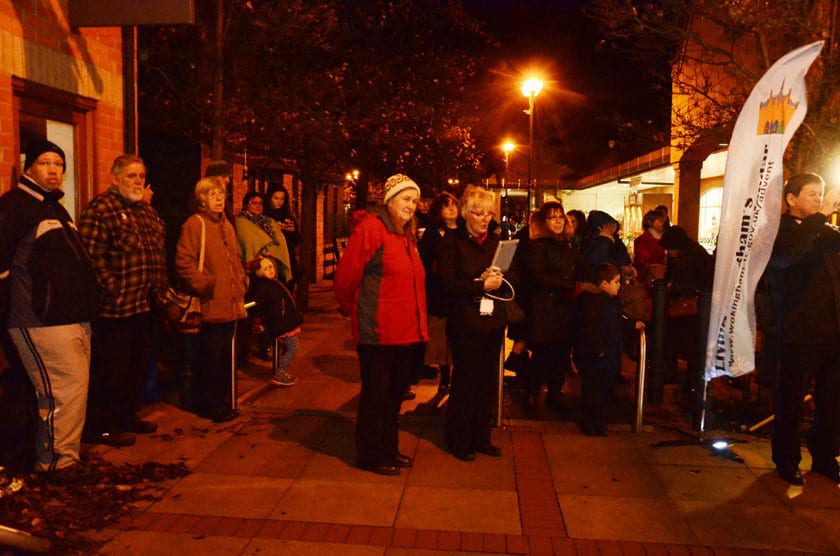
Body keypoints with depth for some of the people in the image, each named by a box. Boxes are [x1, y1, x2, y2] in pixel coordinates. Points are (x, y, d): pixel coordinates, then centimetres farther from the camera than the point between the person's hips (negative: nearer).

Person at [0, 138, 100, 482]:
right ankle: (58, 462, 6)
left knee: (74, 388, 13)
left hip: (74, 318, 9)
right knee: (66, 389, -8)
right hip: (43, 322, -9)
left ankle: (54, 454, 26)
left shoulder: (56, 208, 21)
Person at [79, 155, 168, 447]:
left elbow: (159, 253, 22)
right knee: (111, 369, 1)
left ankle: (128, 417, 32)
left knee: (139, 365, 17)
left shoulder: (147, 210, 16)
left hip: (145, 306, 9)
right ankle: (101, 427, 14)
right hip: (114, 309, -9)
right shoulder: (100, 209, -11)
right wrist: (113, 291, -20)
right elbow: (93, 256, -19)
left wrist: (159, 289, 14)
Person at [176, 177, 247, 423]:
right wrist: (205, 286, -16)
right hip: (210, 307, -7)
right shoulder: (194, 224, -7)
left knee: (225, 357, 14)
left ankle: (222, 402, 26)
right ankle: (208, 405, 13)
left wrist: (239, 295, 14)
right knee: (210, 358, 1)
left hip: (230, 307, 7)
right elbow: (184, 263, -13)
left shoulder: (227, 226, 17)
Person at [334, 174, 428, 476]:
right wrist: (350, 309, -1)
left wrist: (418, 323, 15)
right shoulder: (371, 227, -12)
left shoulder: (406, 235, 15)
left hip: (405, 331, 9)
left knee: (396, 391, 18)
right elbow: (346, 275, -14)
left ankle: (389, 449, 34)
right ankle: (370, 455, 20)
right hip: (379, 331, -9)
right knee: (375, 393, 5)